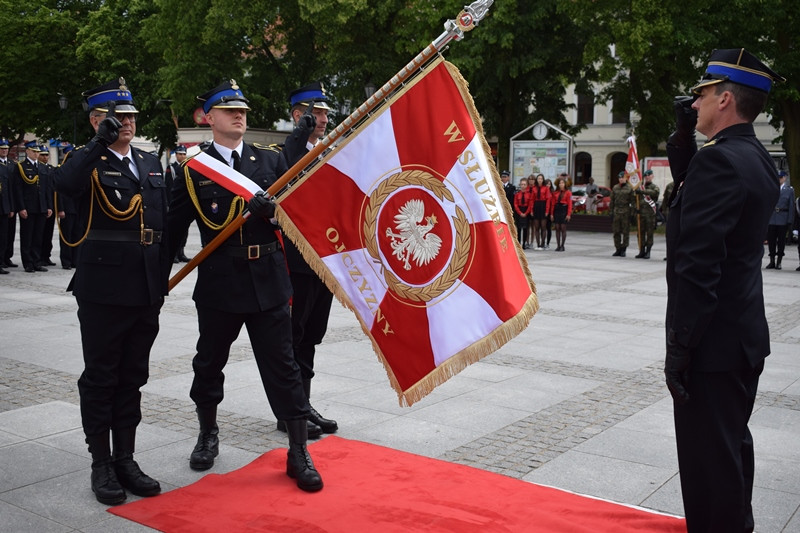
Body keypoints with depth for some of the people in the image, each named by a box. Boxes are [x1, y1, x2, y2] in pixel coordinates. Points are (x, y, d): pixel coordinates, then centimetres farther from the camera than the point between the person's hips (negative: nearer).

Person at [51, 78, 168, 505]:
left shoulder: (151, 164, 14)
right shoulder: (87, 163, -3)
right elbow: (63, 184, -27)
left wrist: (163, 279, 12)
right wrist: (100, 143, -28)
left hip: (147, 291, 5)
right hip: (103, 290, -5)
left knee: (132, 379, 13)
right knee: (100, 378, 5)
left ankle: (125, 460, 23)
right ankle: (101, 465, 16)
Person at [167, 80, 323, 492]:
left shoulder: (271, 159, 7)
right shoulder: (194, 168, 2)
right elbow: (175, 226, 4)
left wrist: (273, 209, -16)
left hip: (268, 281, 0)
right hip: (218, 283, 0)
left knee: (281, 365, 2)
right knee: (209, 362, 15)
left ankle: (298, 454, 12)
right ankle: (208, 435, 40)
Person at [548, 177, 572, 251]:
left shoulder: (568, 192, -1)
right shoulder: (555, 193, 10)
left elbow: (570, 204, -6)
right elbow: (553, 204, 9)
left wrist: (569, 214, -13)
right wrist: (551, 213, 3)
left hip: (564, 211, -4)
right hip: (556, 211, 4)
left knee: (563, 228, -2)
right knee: (557, 228, 4)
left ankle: (562, 246, 4)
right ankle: (558, 246, 9)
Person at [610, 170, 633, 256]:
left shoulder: (629, 188, 0)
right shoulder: (615, 188, 10)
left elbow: (632, 201, -1)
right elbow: (612, 200, 12)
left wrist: (632, 213, -6)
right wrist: (611, 211, 5)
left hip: (626, 212, -3)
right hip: (616, 211, 3)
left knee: (625, 232, 1)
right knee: (616, 232, 5)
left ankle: (623, 250, 8)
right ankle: (618, 249, 13)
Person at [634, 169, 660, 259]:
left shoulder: (654, 186, 4)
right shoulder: (640, 186, 14)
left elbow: (655, 192, -20)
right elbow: (636, 198, 16)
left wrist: (642, 191, -29)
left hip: (650, 213, -3)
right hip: (641, 212, 3)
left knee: (649, 233, -2)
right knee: (641, 232, 4)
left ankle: (648, 252, 3)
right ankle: (642, 251, 10)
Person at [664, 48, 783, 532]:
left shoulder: (718, 159, -19)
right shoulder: (757, 160, 10)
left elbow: (698, 265, -24)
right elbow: (694, 187, 25)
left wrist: (679, 346, -20)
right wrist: (682, 134, 10)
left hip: (715, 341, -10)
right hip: (745, 334, 10)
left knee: (709, 459, 0)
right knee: (733, 446, 22)